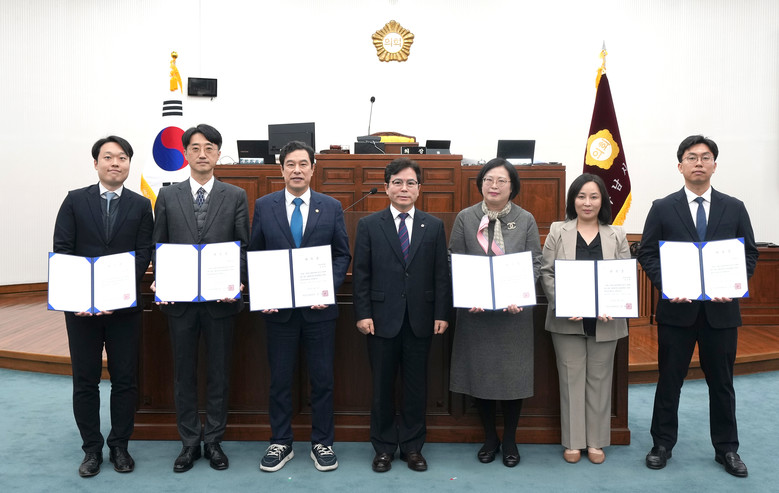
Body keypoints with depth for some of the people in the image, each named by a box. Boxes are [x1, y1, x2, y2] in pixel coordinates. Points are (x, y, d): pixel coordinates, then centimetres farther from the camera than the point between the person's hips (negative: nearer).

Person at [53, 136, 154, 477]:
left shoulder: (141, 205, 4)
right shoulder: (75, 200, 5)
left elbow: (143, 254, -2)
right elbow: (61, 250, 0)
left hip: (124, 305, 0)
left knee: (125, 380, 6)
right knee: (85, 381, 8)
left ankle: (119, 446, 21)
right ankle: (92, 449, 22)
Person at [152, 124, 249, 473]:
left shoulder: (236, 196, 4)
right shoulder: (167, 196, 7)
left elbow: (244, 246, 1)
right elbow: (159, 246, 7)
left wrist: (236, 283, -14)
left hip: (221, 299, -1)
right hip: (179, 299, 1)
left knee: (219, 374, 9)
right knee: (184, 374, 10)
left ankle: (213, 441, 23)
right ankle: (189, 442, 24)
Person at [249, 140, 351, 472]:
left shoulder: (331, 207, 3)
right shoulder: (264, 206, 3)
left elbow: (343, 255, 3)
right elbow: (254, 255, 5)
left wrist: (329, 289, -11)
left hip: (320, 308, 0)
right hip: (279, 308, 0)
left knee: (322, 379, 8)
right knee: (280, 379, 10)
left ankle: (322, 443, 24)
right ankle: (280, 443, 25)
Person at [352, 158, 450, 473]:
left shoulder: (434, 226, 6)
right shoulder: (369, 225, 3)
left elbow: (442, 273, 4)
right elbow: (361, 274, 0)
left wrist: (441, 314, -1)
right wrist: (362, 314, -7)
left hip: (420, 320, 1)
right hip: (382, 319, -1)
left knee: (416, 385, 9)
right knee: (382, 385, 8)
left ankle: (412, 446, 24)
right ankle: (384, 447, 23)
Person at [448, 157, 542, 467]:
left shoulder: (526, 220, 2)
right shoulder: (465, 218, 2)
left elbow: (535, 264, 0)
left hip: (514, 312, 0)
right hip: (476, 312, 0)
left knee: (513, 375, 7)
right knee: (479, 373, 8)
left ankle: (510, 440, 27)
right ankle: (490, 438, 28)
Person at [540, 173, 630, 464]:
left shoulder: (616, 235, 6)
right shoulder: (558, 232, 2)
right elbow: (547, 273, -1)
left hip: (605, 321, 1)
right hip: (567, 320, -1)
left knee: (599, 378, 10)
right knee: (571, 378, 5)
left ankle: (596, 441, 22)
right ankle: (573, 441, 17)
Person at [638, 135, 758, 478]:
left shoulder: (734, 208, 6)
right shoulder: (662, 208, 1)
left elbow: (749, 254, 5)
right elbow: (647, 253, 0)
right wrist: (665, 283, -16)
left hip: (721, 309, 1)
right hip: (677, 308, -1)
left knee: (721, 382, 12)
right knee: (669, 381, 9)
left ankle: (726, 448, 28)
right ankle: (662, 445, 23)